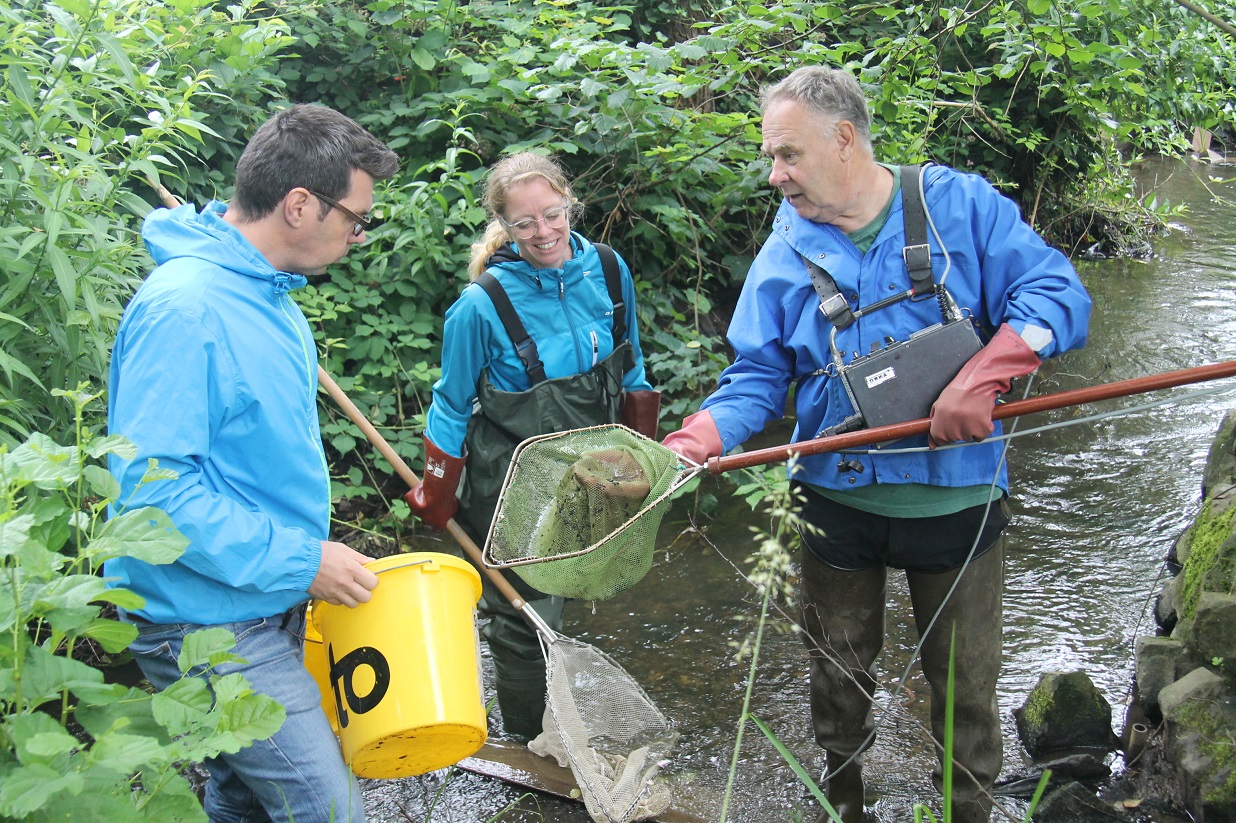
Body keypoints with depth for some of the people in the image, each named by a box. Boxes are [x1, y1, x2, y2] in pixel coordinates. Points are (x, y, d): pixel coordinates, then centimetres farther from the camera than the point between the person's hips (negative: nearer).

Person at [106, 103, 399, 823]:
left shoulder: (267, 292, 9)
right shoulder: (184, 309, -24)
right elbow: (151, 484, -28)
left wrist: (317, 551, 16)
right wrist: (299, 560, -23)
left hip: (266, 608, 10)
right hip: (210, 627, -10)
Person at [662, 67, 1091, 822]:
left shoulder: (960, 205, -8)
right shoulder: (785, 252, -1)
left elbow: (1058, 295, -13)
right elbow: (756, 377, -3)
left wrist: (984, 373, -28)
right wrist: (693, 442, -21)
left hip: (955, 497, -2)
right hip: (838, 500, 2)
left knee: (966, 683, 12)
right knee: (840, 674, 18)